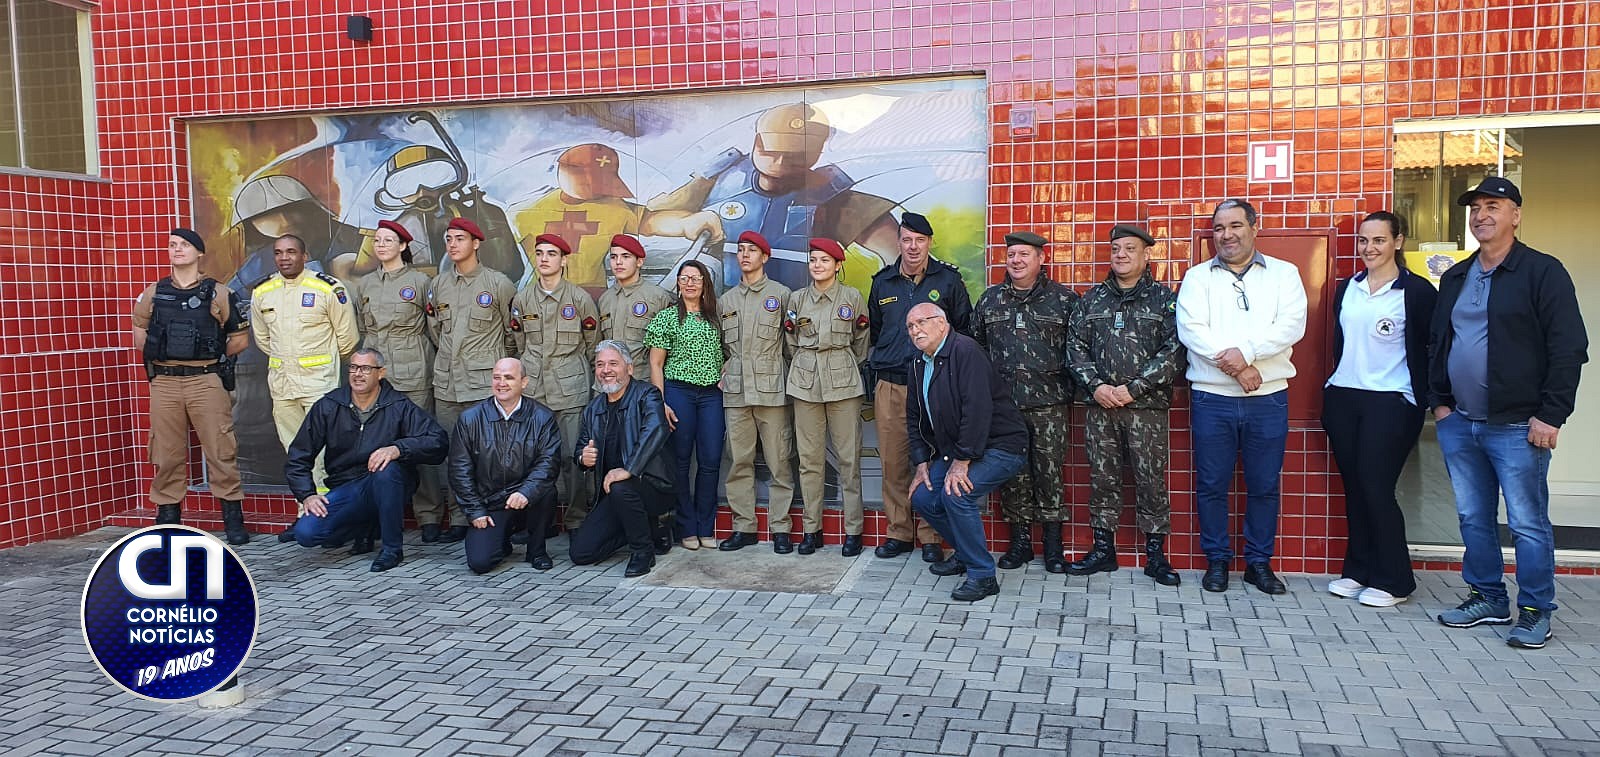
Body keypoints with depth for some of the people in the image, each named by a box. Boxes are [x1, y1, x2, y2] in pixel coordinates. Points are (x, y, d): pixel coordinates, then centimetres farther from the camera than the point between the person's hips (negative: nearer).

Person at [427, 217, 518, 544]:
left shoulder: (498, 283, -1)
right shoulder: (437, 285, 12)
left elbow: (513, 332, 5)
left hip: (484, 383, -5)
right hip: (446, 382, 5)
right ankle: (458, 518, 14)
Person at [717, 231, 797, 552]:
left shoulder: (781, 294, 5)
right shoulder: (726, 300, 16)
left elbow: (791, 341, 5)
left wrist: (789, 379, 0)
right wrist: (724, 371, 7)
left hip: (771, 389, -3)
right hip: (736, 391, 3)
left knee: (779, 461, -2)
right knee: (739, 462, 4)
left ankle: (780, 527, 4)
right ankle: (743, 526, 12)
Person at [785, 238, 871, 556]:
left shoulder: (853, 297, 3)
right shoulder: (797, 299, 8)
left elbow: (861, 343, 11)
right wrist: (808, 367, 11)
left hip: (843, 383, -2)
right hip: (805, 383, 2)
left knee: (849, 458, -3)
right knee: (809, 458, 3)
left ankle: (853, 530, 5)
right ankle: (812, 529, 11)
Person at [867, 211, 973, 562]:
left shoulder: (948, 280, 4)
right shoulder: (883, 282, 13)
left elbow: (964, 330, 9)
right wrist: (872, 380, 17)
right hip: (889, 386, 3)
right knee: (892, 461, 4)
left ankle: (931, 536, 8)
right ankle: (899, 532, 15)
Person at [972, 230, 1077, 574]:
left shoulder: (1063, 299, 4)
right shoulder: (990, 299, 12)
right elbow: (977, 345, 18)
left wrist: (1069, 388, -3)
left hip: (1049, 403, -2)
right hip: (1003, 403, 3)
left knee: (1049, 472, 0)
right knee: (1012, 474, 5)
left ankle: (1053, 545, 11)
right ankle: (1020, 541, 17)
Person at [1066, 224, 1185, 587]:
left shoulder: (1164, 299, 2)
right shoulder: (1092, 300, 11)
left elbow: (1173, 352, -7)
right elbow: (1077, 347, 6)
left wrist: (1133, 388, -13)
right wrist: (1095, 385, -9)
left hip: (1147, 407, -3)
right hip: (1100, 406, 3)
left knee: (1151, 481, 2)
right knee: (1102, 479, 8)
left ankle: (1155, 554, 13)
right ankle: (1103, 549, 18)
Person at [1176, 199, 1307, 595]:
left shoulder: (1284, 273, 8)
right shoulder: (1197, 277, 7)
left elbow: (1292, 326, -6)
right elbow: (1191, 329, -7)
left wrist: (1246, 351, -19)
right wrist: (1236, 367, -15)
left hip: (1268, 398, 0)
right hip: (1211, 398, 0)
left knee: (1264, 485, 7)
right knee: (1211, 484, 5)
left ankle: (1259, 562, 20)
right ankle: (1217, 560, 18)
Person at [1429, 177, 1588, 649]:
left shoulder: (1542, 272, -7)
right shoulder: (1455, 278, 13)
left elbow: (1569, 349, -10)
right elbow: (1436, 343, 19)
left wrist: (1551, 415, -14)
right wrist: (1439, 401, 10)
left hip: (1517, 427, -6)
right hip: (1458, 423, 6)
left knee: (1528, 523, 1)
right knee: (1473, 518, 13)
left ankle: (1535, 612, 13)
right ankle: (1487, 598, 26)